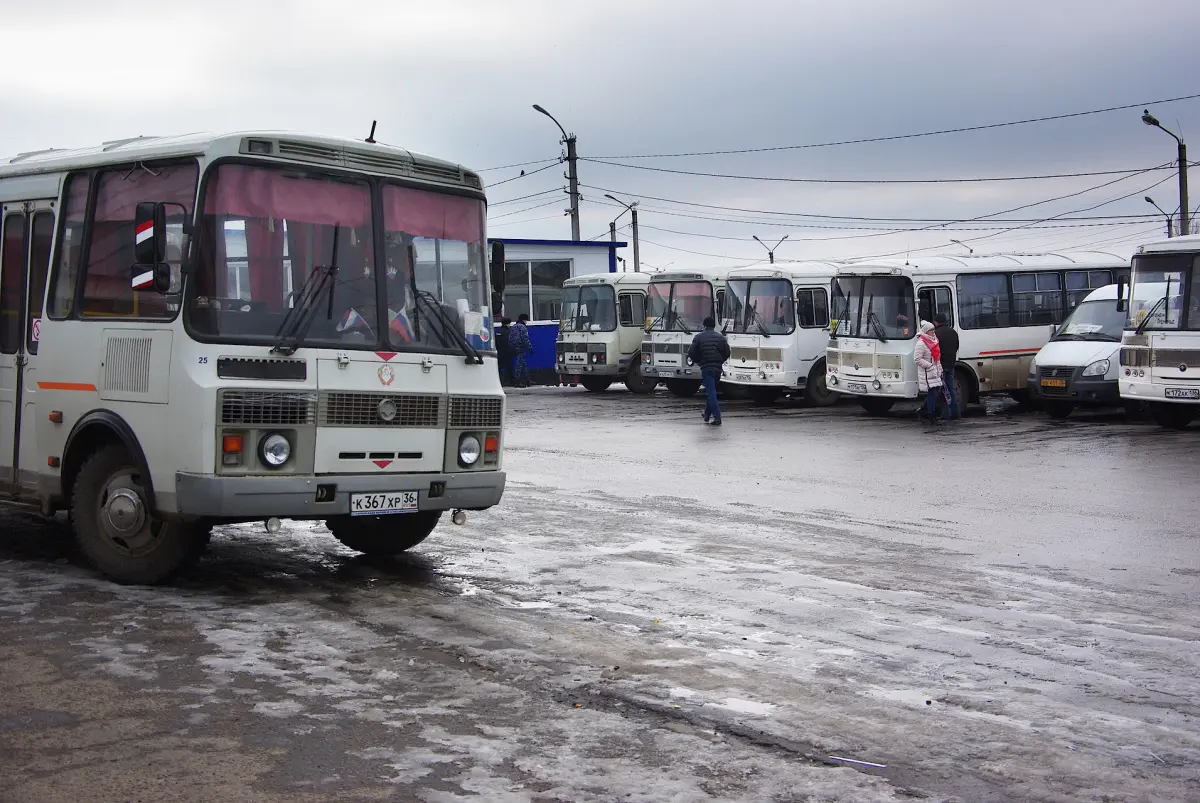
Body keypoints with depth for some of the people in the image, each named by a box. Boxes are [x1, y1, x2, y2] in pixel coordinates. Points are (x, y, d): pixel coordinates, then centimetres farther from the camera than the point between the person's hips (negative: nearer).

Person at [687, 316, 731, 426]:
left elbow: (691, 353, -3)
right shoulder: (720, 337, 8)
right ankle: (707, 415, 25)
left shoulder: (698, 337, 0)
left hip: (706, 368, -4)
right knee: (711, 391, 17)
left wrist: (698, 362, 14)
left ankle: (717, 417, -16)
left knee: (711, 392, -6)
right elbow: (727, 353, 7)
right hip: (718, 369, 4)